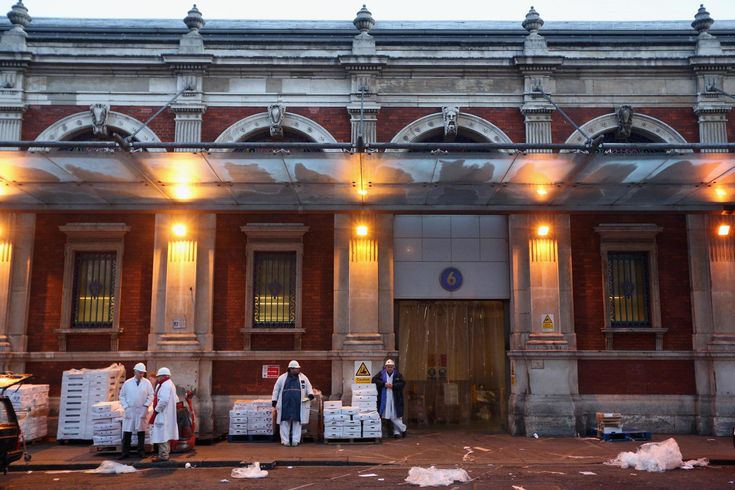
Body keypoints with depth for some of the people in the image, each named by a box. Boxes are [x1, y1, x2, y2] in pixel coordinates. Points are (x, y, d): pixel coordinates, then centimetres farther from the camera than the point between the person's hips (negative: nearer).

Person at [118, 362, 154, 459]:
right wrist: (126, 407, -4)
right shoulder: (127, 383, 4)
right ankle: (125, 452, 9)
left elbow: (151, 396, 2)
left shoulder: (147, 383, 2)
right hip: (129, 411, 0)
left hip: (142, 411, 0)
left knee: (141, 432, 7)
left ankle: (141, 451, 16)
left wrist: (146, 406, -8)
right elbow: (122, 396, 7)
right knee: (127, 432, 0)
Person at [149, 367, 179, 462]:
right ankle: (165, 454, 22)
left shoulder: (165, 385, -17)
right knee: (165, 435, 16)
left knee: (161, 435, -6)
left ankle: (163, 456, -4)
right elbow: (176, 399, 21)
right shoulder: (170, 384, 16)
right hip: (168, 414, 11)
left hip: (162, 414, -11)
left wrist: (156, 410, -16)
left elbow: (164, 400, -27)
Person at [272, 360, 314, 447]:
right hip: (285, 404, 0)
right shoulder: (282, 378, 9)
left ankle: (295, 441, 7)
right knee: (285, 422, 0)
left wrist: (310, 394, -5)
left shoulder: (303, 378, 12)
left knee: (297, 422, 1)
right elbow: (276, 389, 14)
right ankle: (285, 441, 8)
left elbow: (308, 387, 15)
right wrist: (274, 400, 9)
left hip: (298, 405, 1)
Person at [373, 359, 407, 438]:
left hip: (395, 399, -1)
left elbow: (403, 383, -4)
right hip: (384, 399, 1)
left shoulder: (398, 374, 3)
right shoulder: (381, 374, 4)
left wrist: (393, 386, -16)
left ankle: (397, 432, 14)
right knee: (386, 415, 1)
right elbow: (374, 380, -4)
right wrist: (384, 384, -13)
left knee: (395, 416, 0)